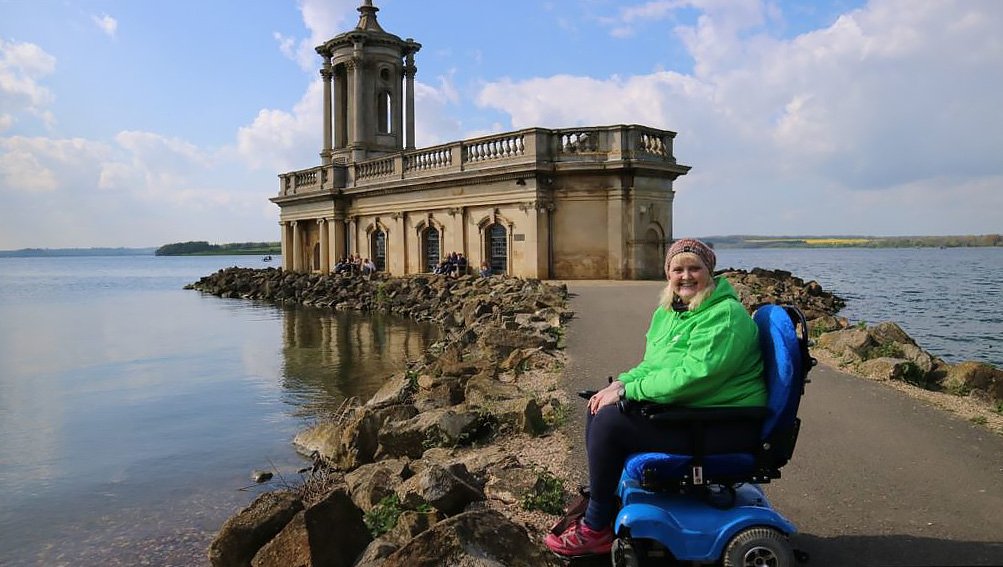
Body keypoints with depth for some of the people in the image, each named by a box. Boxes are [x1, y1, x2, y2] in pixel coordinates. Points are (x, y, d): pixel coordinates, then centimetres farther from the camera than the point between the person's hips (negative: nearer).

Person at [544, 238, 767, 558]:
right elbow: (654, 365, 14)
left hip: (724, 426, -10)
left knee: (609, 421, -20)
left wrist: (627, 391, -23)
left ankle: (597, 529, -5)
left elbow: (691, 376, -28)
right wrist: (621, 383, -7)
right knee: (599, 406, 3)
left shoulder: (724, 316, -19)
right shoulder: (669, 311, 10)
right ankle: (601, 504, 9)